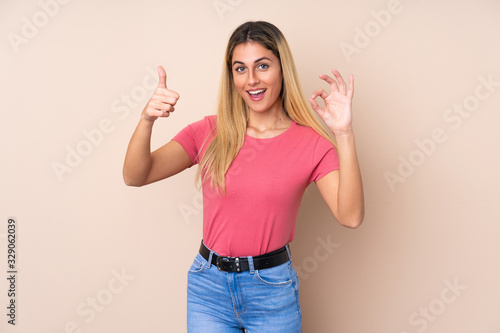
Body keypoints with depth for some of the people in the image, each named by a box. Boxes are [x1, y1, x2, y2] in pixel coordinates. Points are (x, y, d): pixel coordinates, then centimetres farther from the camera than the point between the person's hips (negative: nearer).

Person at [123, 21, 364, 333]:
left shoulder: (311, 143, -8)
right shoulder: (210, 132, -3)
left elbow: (351, 216, -21)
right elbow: (134, 176, -9)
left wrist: (344, 133, -29)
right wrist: (147, 119, -26)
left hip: (272, 289, -1)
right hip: (208, 286, 1)